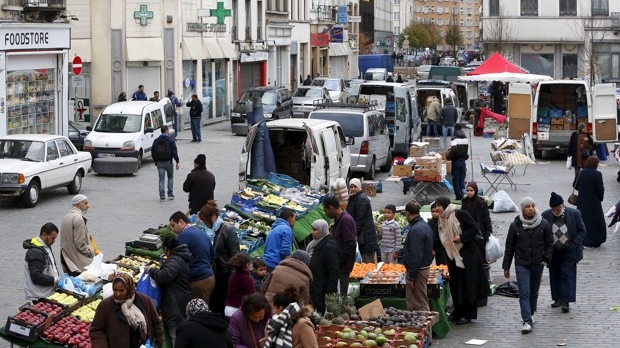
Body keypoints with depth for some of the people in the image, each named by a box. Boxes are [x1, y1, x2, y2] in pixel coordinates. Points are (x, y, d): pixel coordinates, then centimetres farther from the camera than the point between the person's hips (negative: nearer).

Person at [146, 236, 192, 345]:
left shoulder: (174, 261, -19)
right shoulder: (182, 258, 14)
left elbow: (165, 276, -33)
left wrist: (151, 270, -18)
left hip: (176, 306, -11)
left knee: (175, 335, -6)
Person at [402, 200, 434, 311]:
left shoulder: (415, 230, -20)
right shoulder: (425, 225, 12)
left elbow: (416, 256, -23)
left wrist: (411, 277, -20)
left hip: (418, 270, -10)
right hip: (425, 267, 10)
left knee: (419, 304, -5)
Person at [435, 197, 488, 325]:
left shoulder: (460, 214, -13)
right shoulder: (441, 220, 8)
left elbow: (474, 228, -12)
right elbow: (442, 239, 15)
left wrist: (462, 237, -19)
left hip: (467, 254, -7)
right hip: (453, 255, 7)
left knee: (468, 283, -2)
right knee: (455, 284, 8)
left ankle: (467, 314, 3)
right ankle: (458, 312, 19)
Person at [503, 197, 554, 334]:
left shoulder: (544, 224, -2)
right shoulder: (515, 225, -3)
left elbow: (549, 244, 6)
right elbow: (509, 247, 3)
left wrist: (546, 259, -7)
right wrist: (506, 266, 3)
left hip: (538, 264, 2)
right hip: (521, 264, -2)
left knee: (534, 292, 13)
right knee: (524, 293, -11)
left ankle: (529, 316, 31)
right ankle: (527, 322, -15)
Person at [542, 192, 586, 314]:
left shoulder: (574, 214, -9)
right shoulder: (546, 216, -5)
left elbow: (582, 231, 0)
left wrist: (575, 244, -9)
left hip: (569, 251, -3)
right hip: (553, 252, 3)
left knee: (567, 275, -5)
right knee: (554, 275, 10)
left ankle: (566, 301, -5)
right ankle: (558, 299, 22)